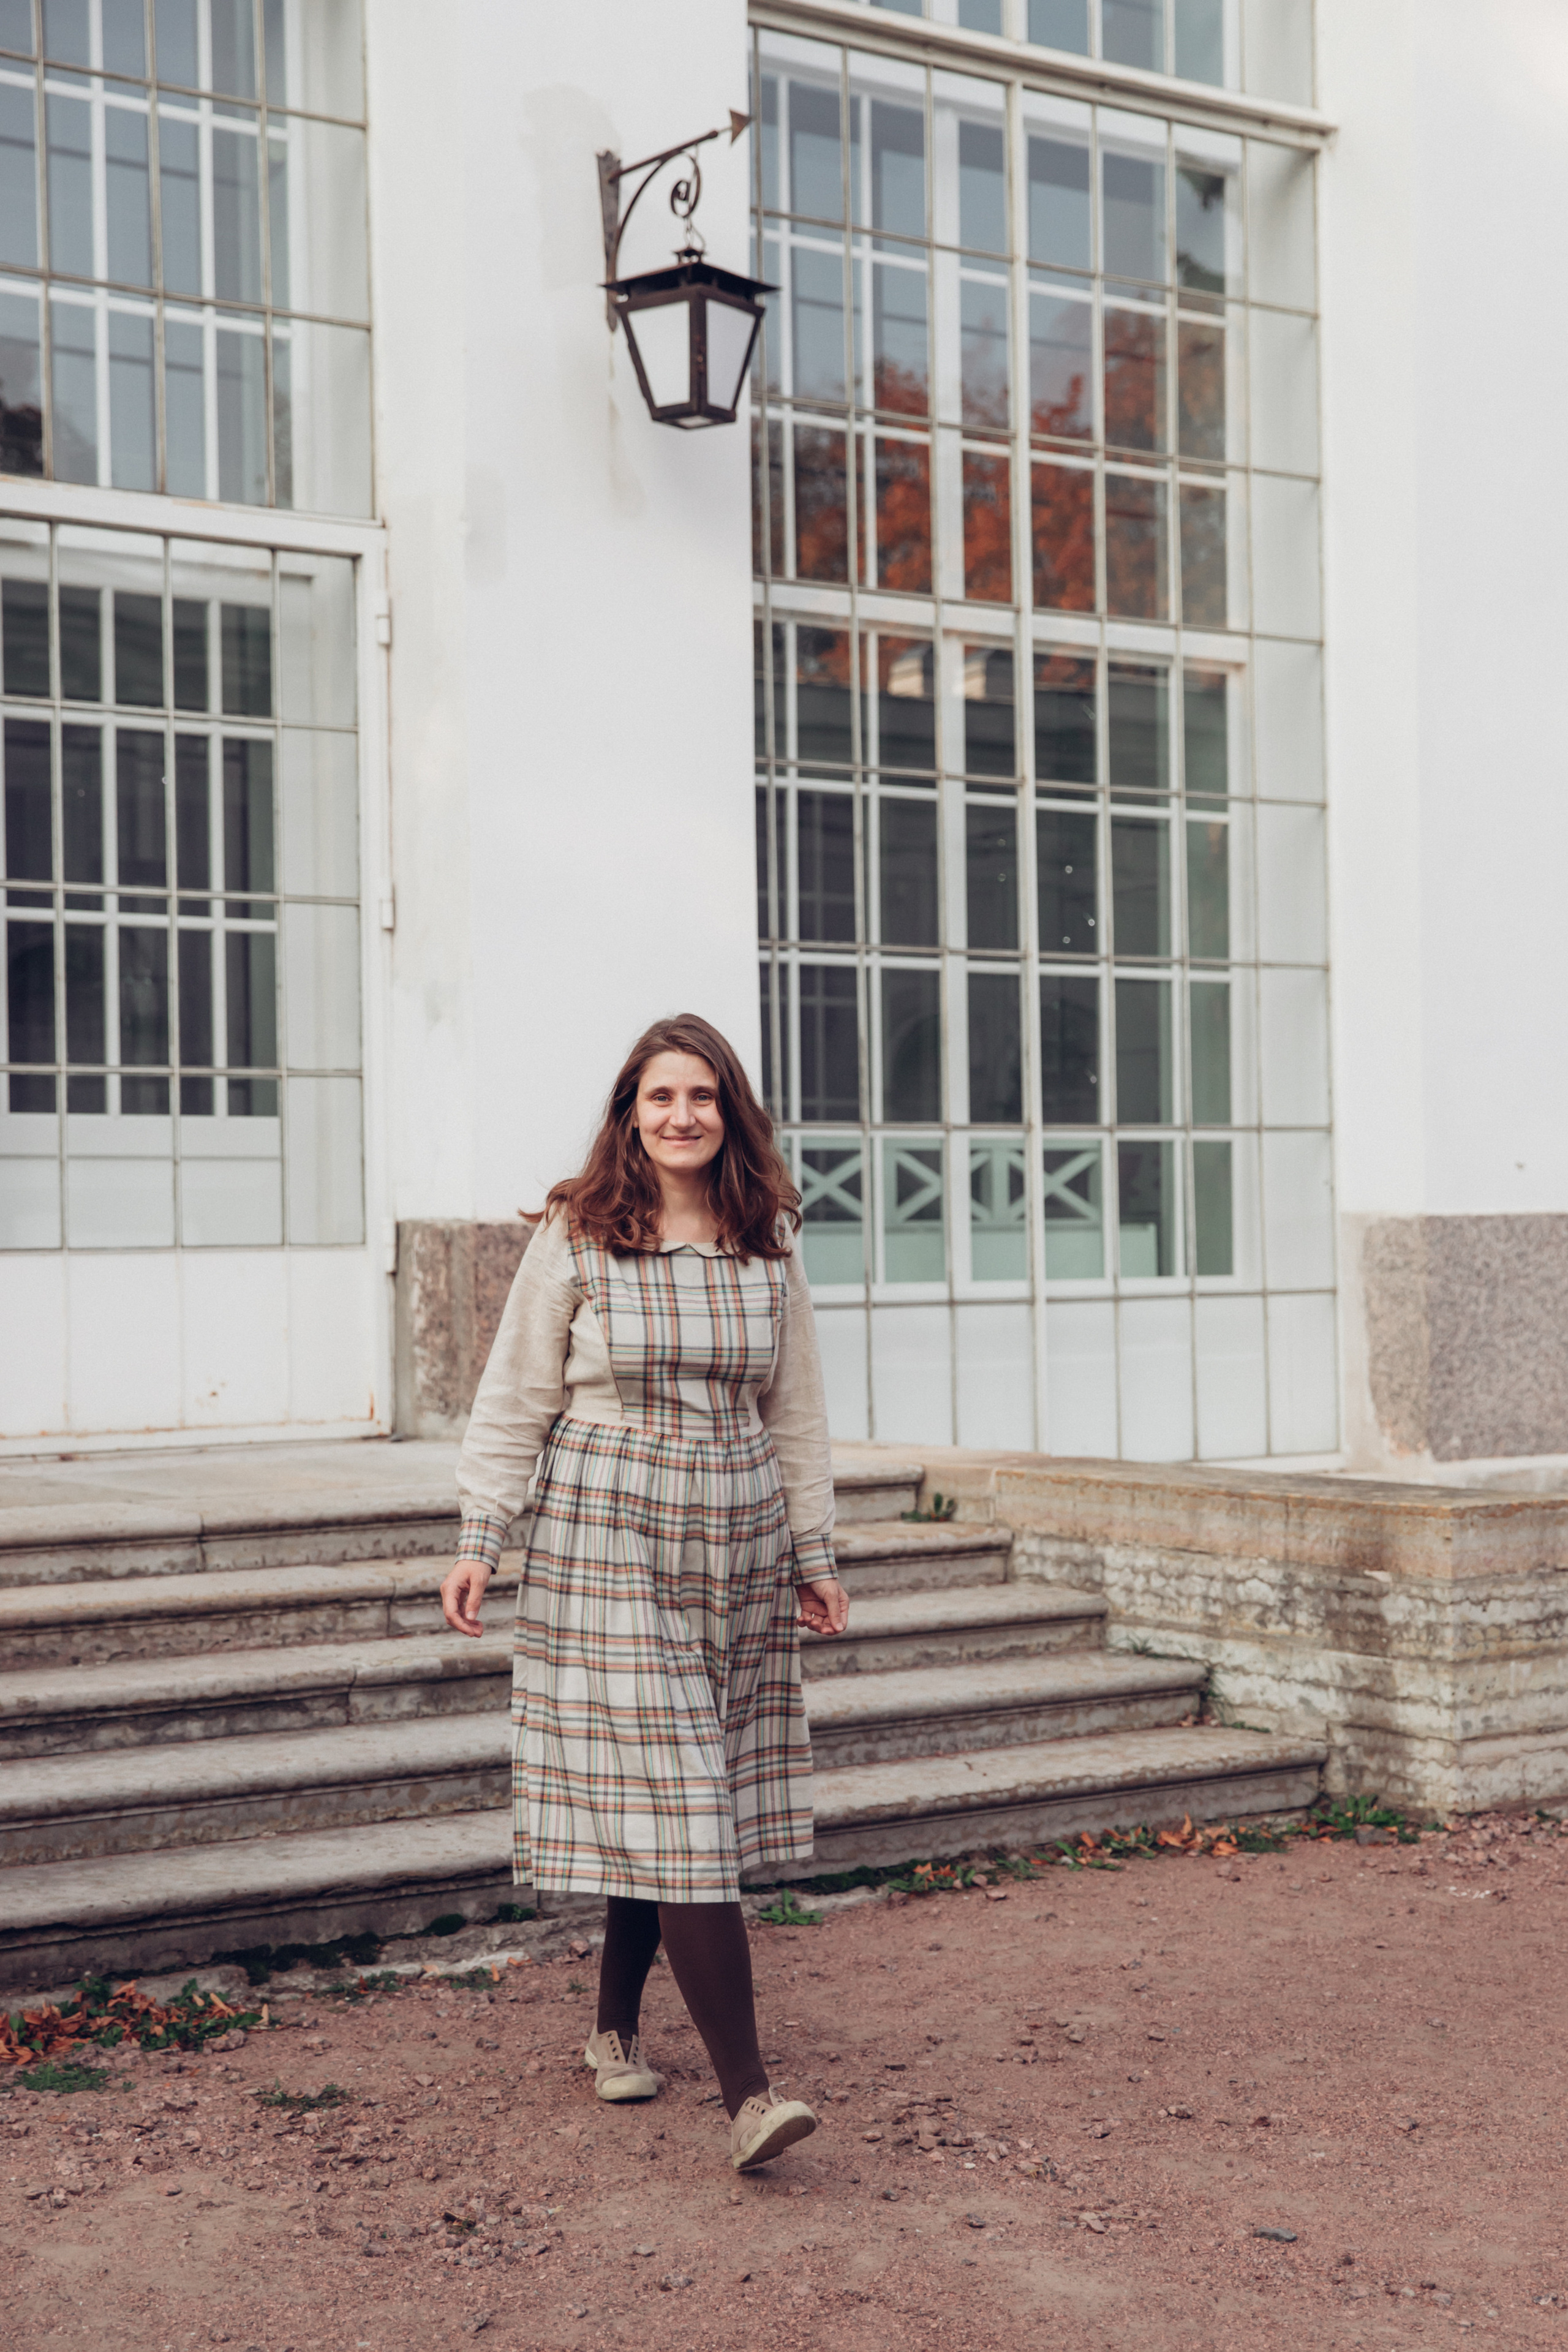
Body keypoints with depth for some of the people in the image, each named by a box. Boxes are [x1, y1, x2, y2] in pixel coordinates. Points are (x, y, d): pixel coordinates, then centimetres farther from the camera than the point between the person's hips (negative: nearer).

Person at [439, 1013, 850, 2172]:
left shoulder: (770, 1248, 7)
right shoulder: (576, 1241, -3)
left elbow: (795, 1413, 14)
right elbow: (515, 1399, 3)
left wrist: (815, 1555, 16)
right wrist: (482, 1540, -1)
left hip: (738, 1544, 4)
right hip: (607, 1539, -4)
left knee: (658, 1804, 9)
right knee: (674, 1810, -9)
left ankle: (616, 2029, 30)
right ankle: (749, 2093, -11)